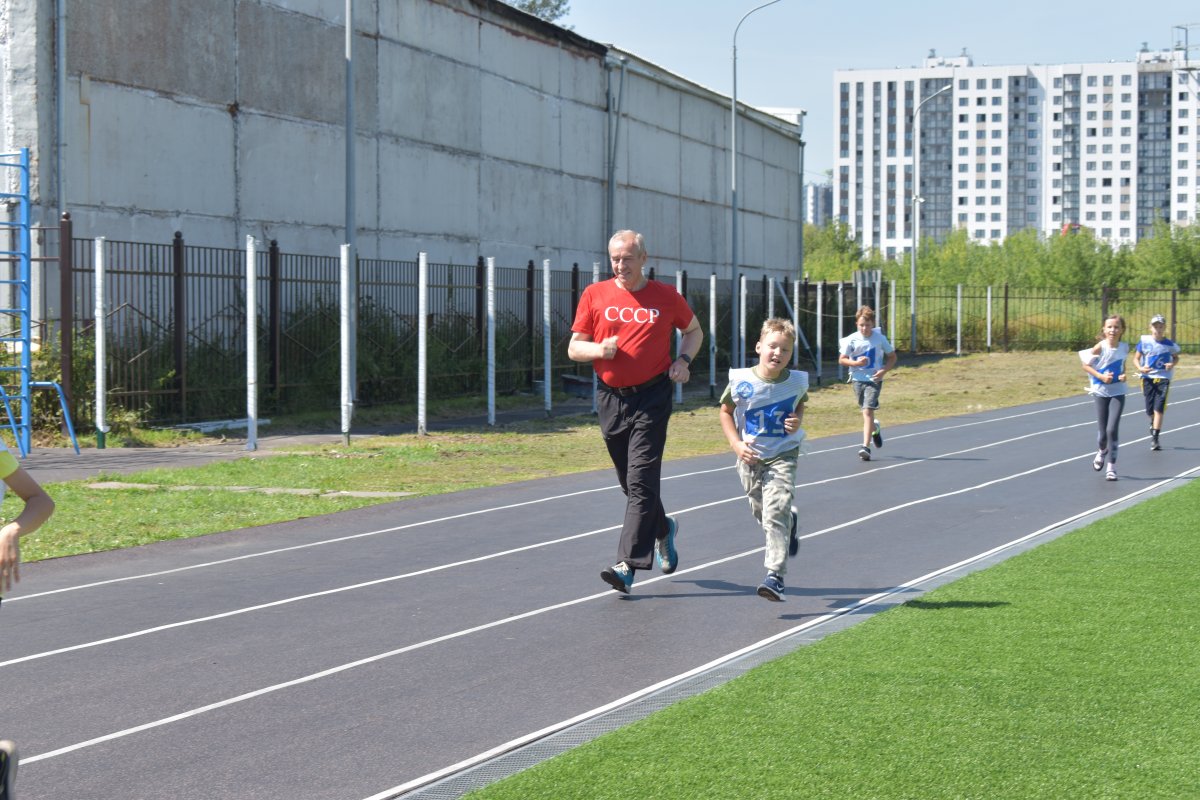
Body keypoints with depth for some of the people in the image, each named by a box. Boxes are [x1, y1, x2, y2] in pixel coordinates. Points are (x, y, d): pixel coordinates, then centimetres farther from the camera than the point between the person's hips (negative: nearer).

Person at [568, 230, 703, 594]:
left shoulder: (665, 296, 2)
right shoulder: (595, 295, 4)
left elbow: (694, 330, 18)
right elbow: (574, 348, 6)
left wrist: (683, 360, 0)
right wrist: (600, 350, -15)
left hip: (651, 398, -3)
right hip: (610, 398, 3)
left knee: (641, 482, -12)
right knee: (630, 482, 15)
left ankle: (627, 566, -16)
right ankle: (663, 529, 43)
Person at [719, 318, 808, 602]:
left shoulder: (797, 381, -9)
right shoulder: (741, 381, -13)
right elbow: (726, 411, 2)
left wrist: (797, 420, -8)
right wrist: (736, 443, -9)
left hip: (783, 454, -2)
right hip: (750, 457, 2)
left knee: (776, 509, -17)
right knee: (761, 511, 16)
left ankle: (775, 575, -20)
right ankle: (789, 523, 53)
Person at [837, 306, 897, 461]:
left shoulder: (880, 338, -7)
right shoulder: (851, 340, -6)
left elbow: (892, 357, 4)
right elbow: (841, 360, -1)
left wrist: (884, 370, -13)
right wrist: (856, 363, -19)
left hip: (874, 380, -3)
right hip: (858, 379, 3)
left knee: (868, 410, -15)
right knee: (866, 410, 16)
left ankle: (866, 447, -18)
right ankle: (875, 428, 51)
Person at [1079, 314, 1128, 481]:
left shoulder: (1124, 348, -2)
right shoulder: (1100, 347, -10)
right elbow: (1086, 366, -4)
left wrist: (1123, 375, -3)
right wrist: (1101, 376, -18)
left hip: (1118, 393, 1)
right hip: (1101, 392, -1)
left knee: (1112, 429, -13)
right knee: (1103, 432, 5)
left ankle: (1111, 466, -3)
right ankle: (1101, 452, 40)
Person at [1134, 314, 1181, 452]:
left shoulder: (1169, 345, -2)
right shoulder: (1144, 341, -2)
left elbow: (1176, 357, 15)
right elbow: (1136, 358, 5)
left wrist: (1172, 364, -7)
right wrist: (1140, 368, -14)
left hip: (1163, 378, -1)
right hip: (1148, 378, 1)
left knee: (1159, 409, -11)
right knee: (1150, 410, 5)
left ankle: (1155, 439, -9)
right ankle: (1153, 424, 42)